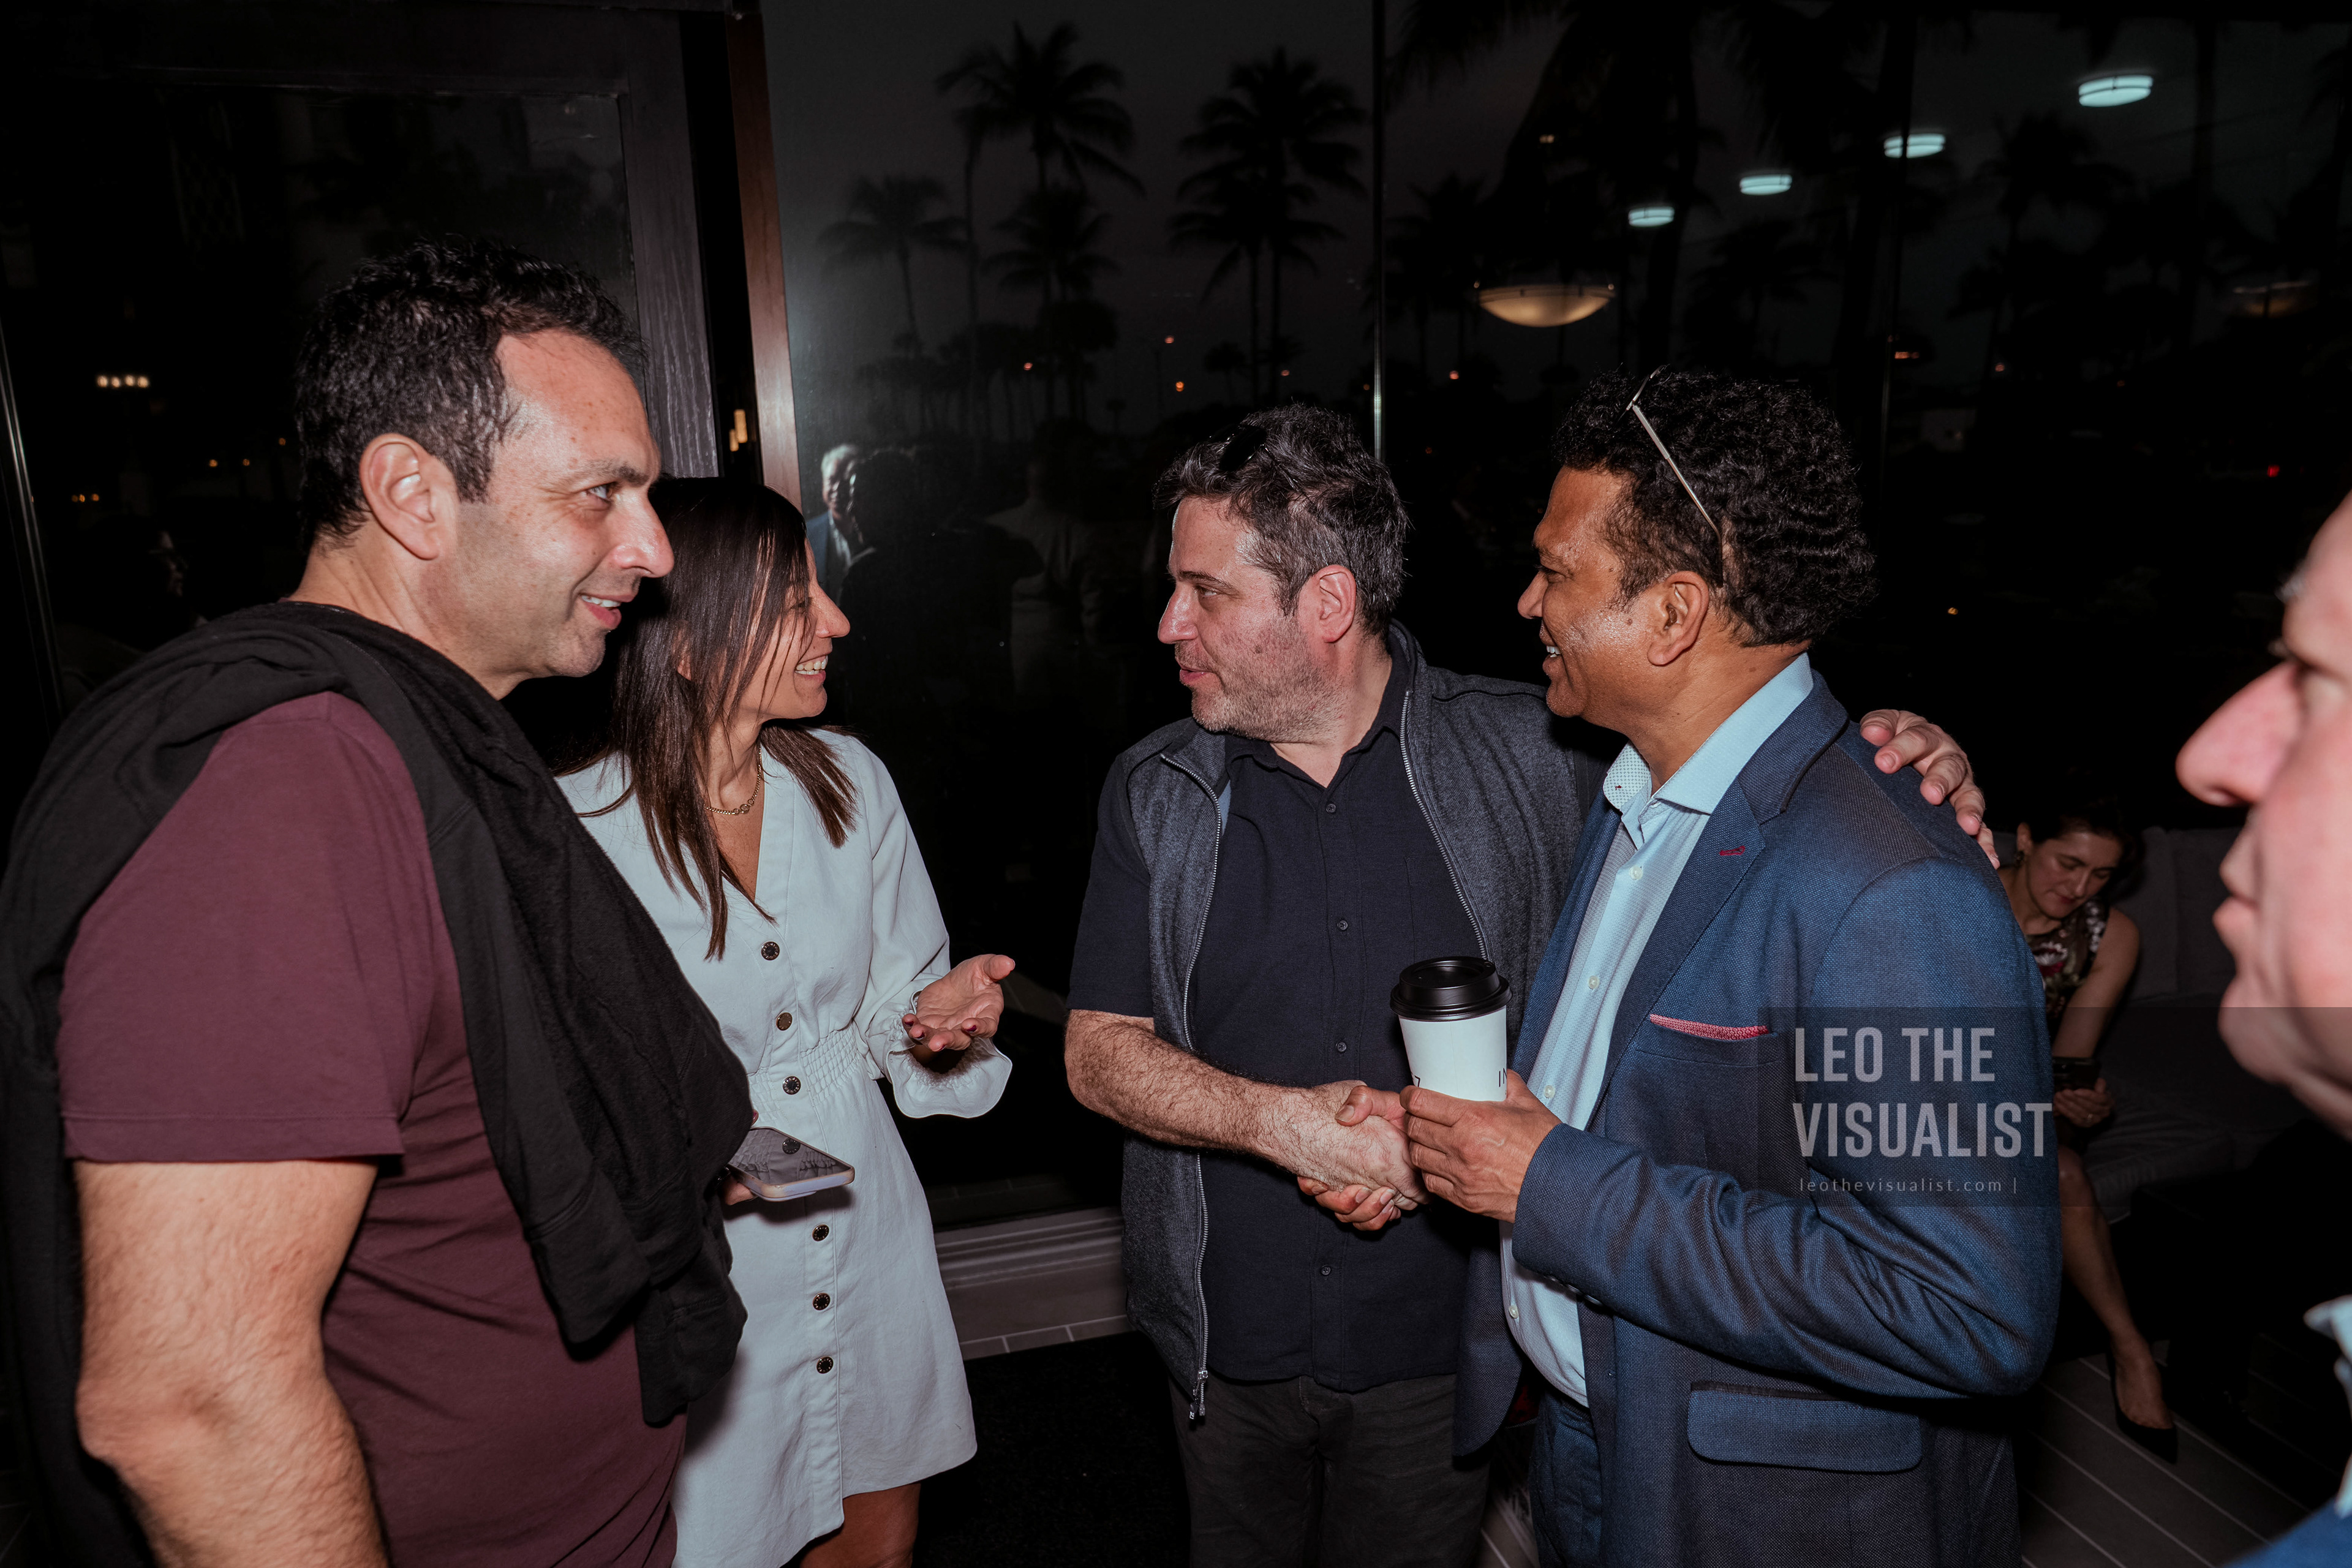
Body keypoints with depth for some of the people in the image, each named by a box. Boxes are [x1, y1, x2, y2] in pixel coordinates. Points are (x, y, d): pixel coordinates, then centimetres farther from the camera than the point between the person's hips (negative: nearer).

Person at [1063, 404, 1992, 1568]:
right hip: (1231, 1344, 2)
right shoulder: (1157, 792, -5)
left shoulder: (1522, 754, -9)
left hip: (1439, 1341, -1)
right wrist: (1280, 1122, -22)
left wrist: (1887, 764, -19)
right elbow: (1098, 1051, -6)